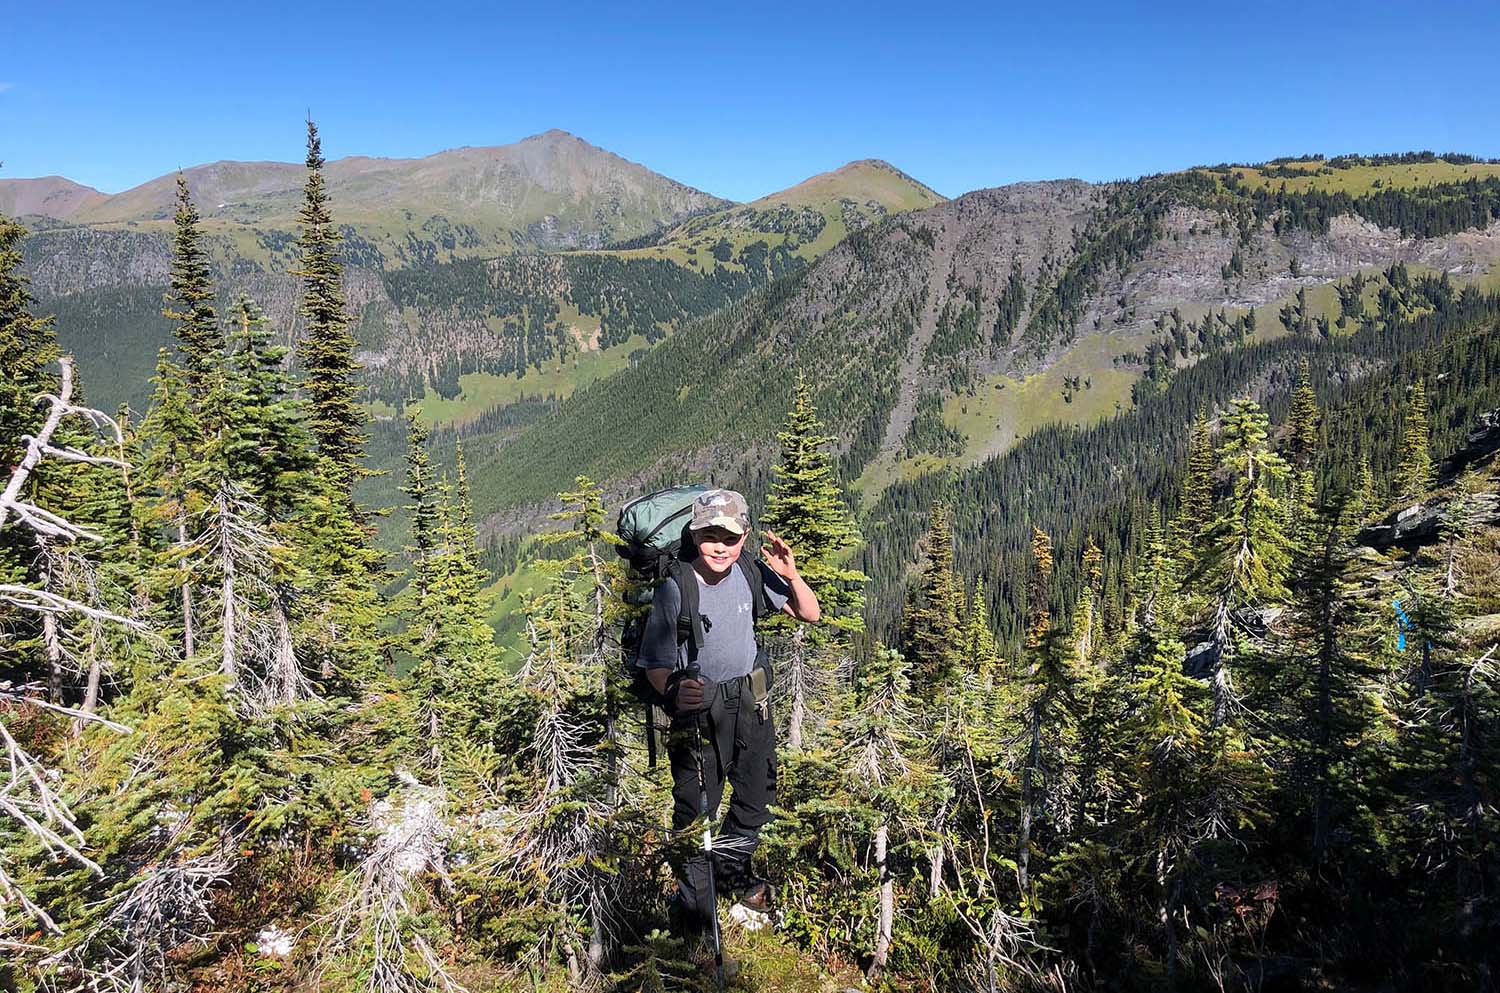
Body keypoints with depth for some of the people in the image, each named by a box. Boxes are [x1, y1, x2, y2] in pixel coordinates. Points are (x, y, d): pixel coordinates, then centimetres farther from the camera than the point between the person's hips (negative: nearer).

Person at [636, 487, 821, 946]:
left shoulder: (752, 573, -10)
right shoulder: (675, 590, -22)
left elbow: (810, 615, -2)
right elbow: (656, 664, -19)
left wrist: (791, 576, -19)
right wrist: (673, 691, -41)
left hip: (752, 698, 5)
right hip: (699, 705, -4)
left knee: (757, 793, 18)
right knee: (696, 805, 0)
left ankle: (731, 871, 44)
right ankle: (691, 897, 26)